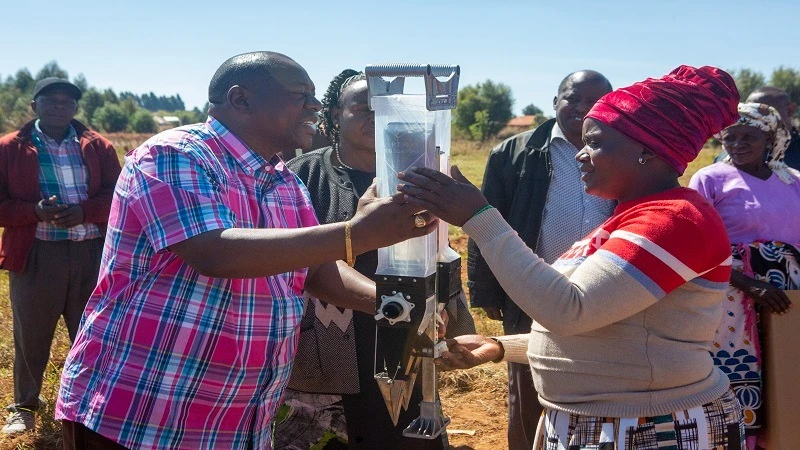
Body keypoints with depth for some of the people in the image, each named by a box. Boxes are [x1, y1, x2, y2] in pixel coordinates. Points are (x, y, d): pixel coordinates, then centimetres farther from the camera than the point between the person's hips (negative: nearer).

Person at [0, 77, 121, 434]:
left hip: (93, 254, 2)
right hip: (35, 255, -1)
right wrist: (36, 212, -20)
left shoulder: (98, 147, 6)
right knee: (31, 337, 12)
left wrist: (84, 211, -17)